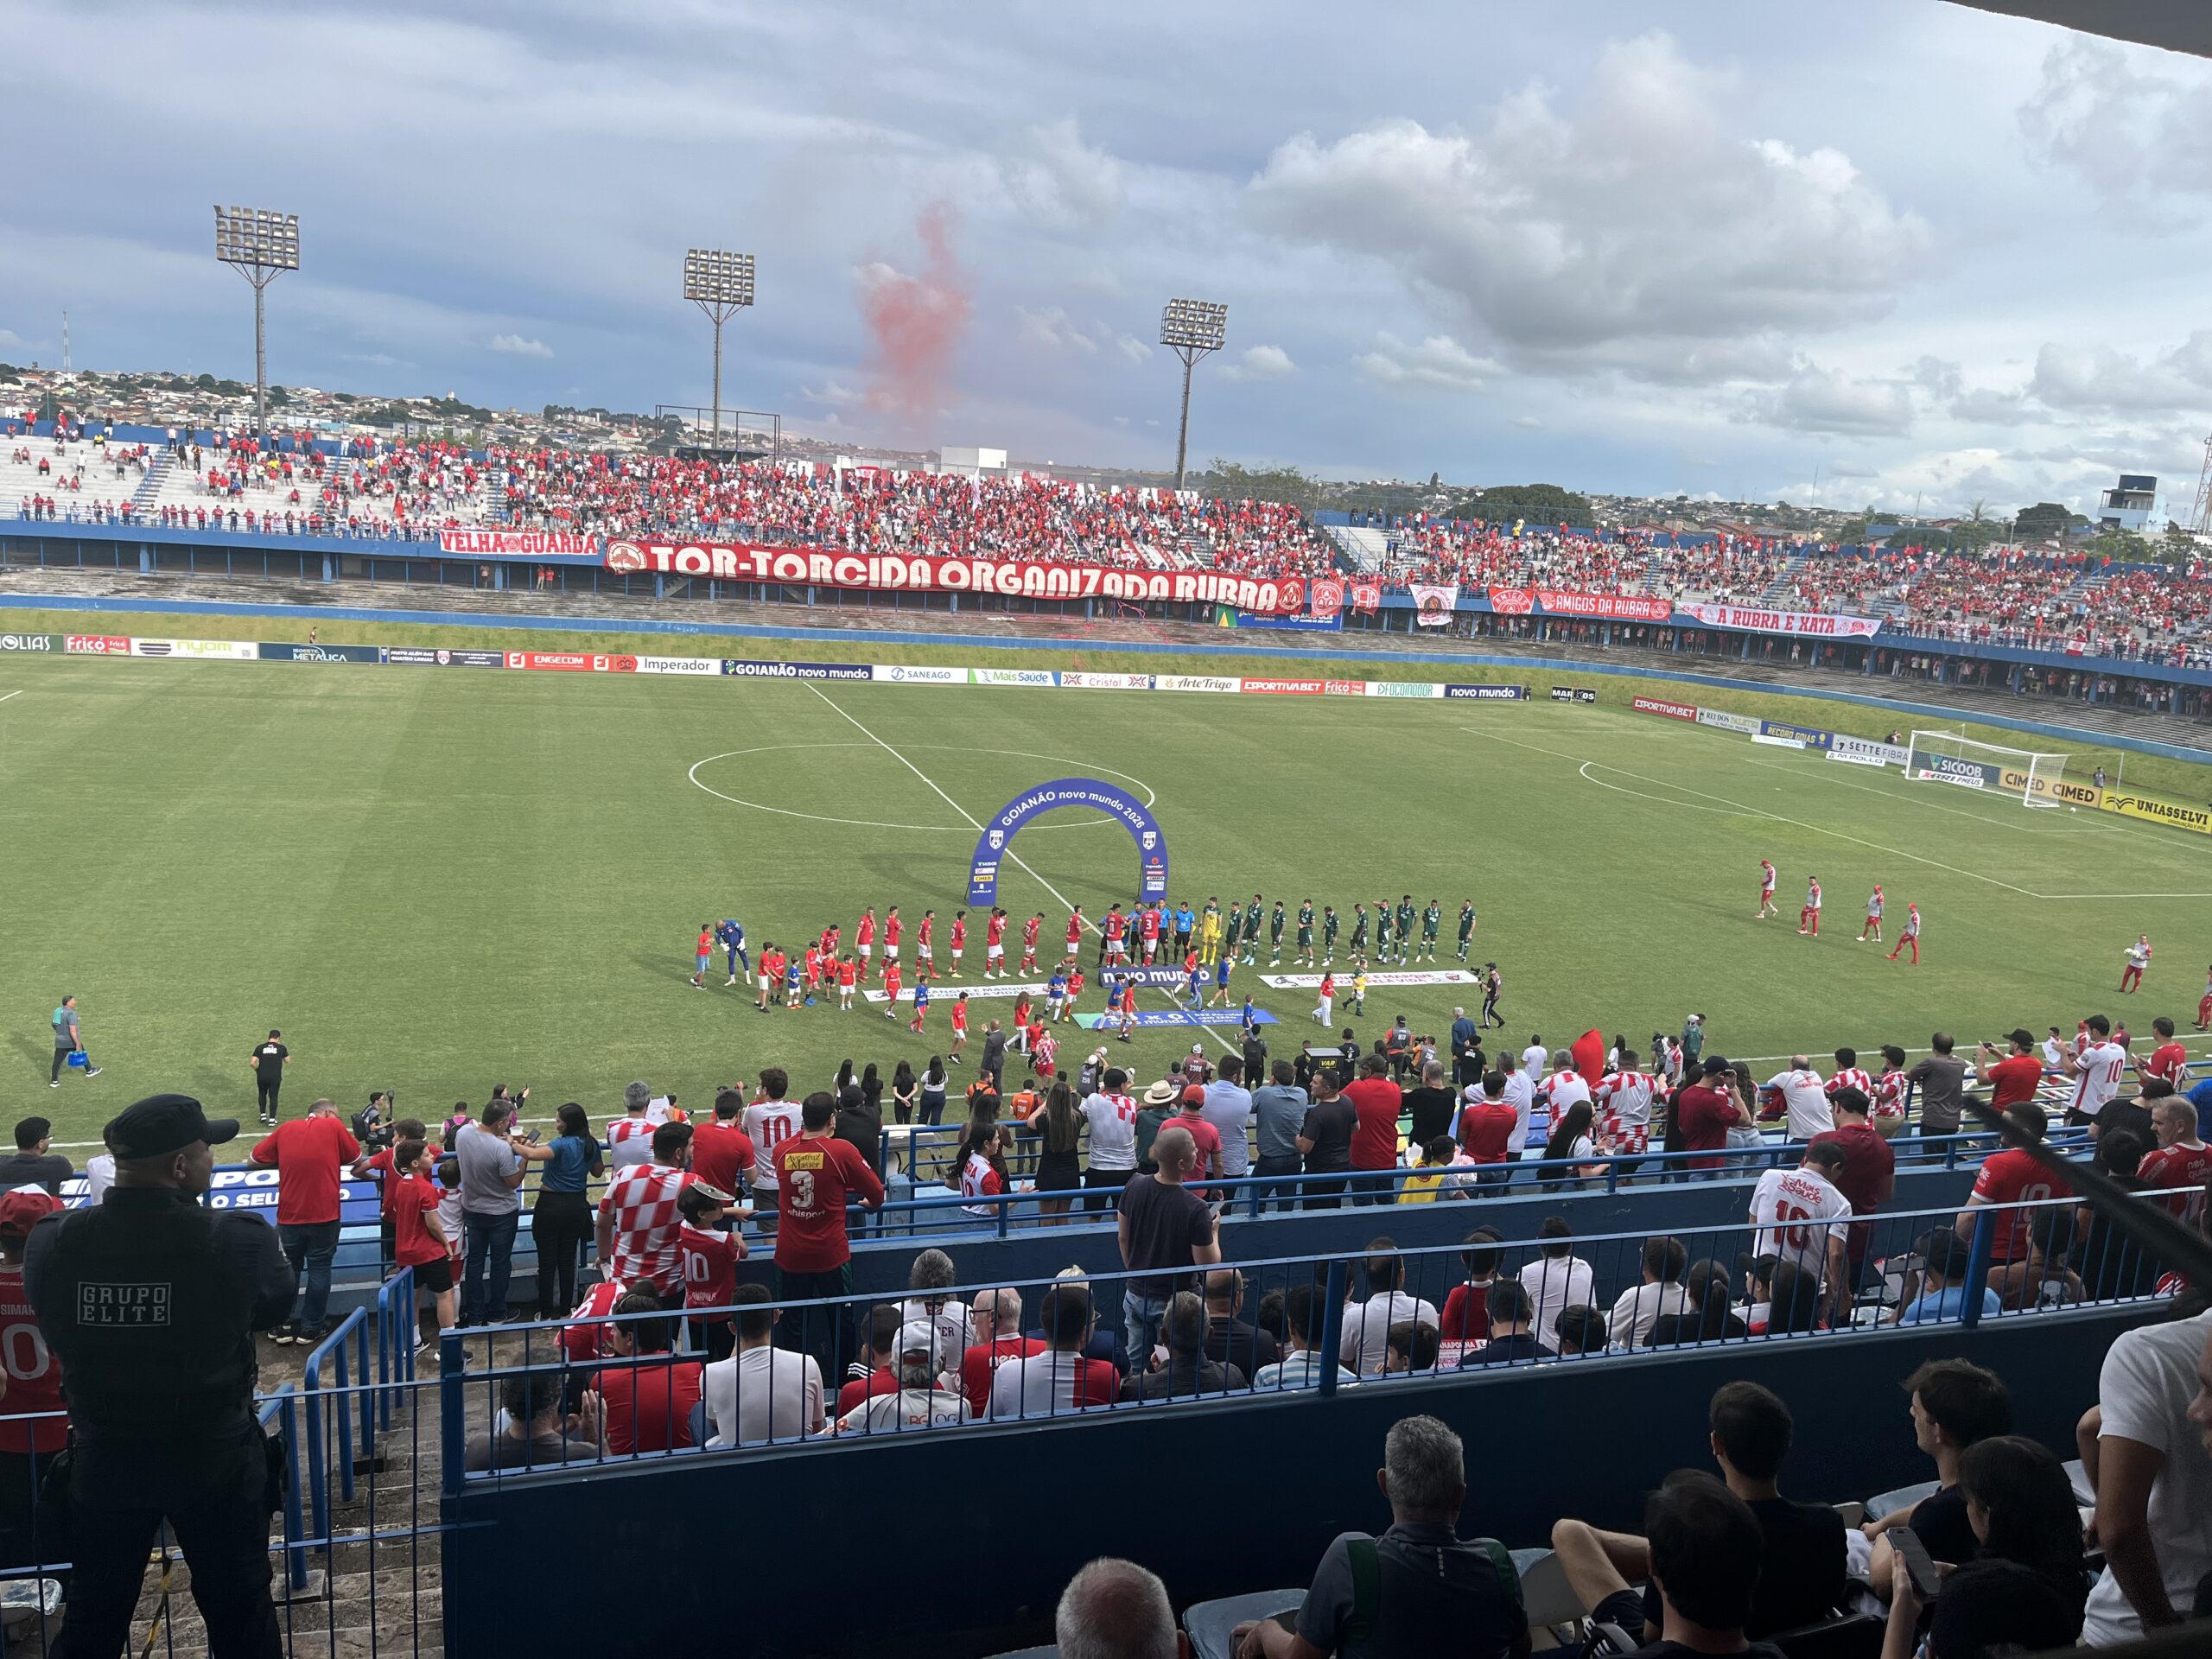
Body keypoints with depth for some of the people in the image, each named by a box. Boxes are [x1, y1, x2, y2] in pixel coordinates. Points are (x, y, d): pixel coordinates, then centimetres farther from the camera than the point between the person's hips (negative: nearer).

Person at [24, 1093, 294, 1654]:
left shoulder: (50, 1241, -16)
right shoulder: (239, 1240, -25)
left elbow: (55, 1328, 1)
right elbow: (276, 1305, -6)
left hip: (103, 1463, 3)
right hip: (216, 1463, -3)